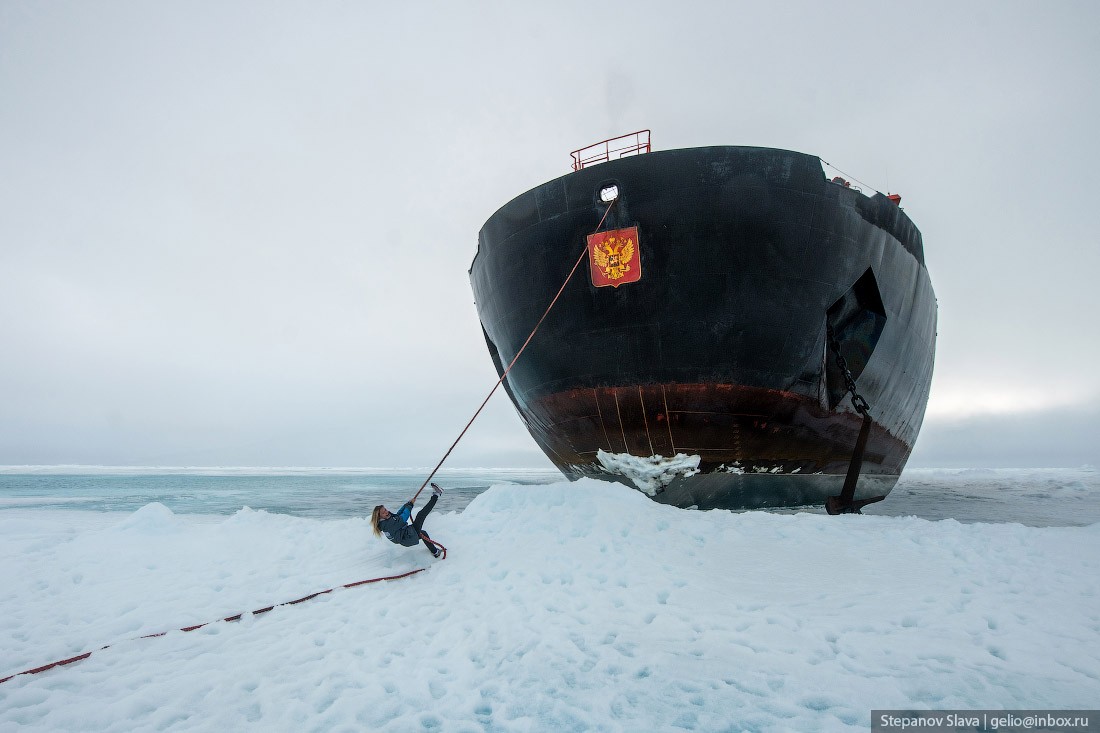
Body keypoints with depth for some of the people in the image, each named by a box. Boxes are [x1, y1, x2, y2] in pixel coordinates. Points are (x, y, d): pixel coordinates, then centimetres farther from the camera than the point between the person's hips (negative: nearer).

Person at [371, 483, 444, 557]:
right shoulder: (388, 524, -25)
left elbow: (398, 515, 16)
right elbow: (402, 519, -26)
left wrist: (406, 505, 4)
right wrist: (409, 507, -11)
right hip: (408, 537, -10)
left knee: (423, 533, 33)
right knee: (421, 514, -12)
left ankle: (435, 552, 42)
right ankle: (436, 496, -3)